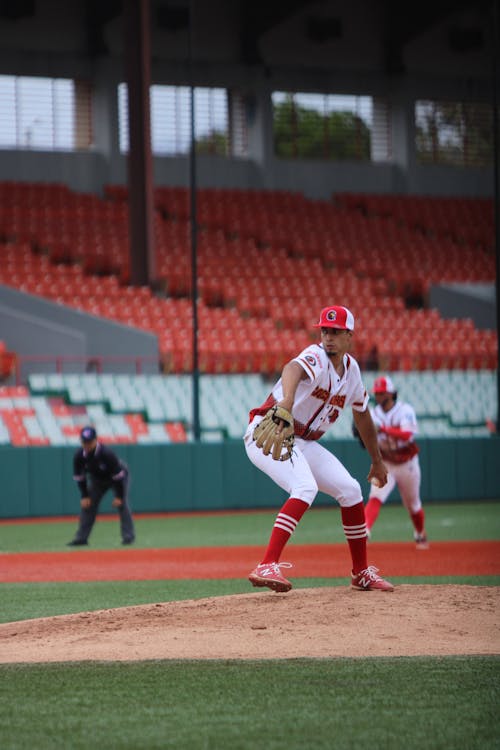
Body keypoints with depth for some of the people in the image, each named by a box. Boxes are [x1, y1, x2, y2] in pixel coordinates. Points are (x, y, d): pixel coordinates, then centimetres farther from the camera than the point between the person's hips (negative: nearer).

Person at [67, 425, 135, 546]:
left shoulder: (107, 453, -37)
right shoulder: (79, 456, -24)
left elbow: (118, 475, -29)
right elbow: (79, 477, -10)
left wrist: (118, 496, -27)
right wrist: (84, 496, -13)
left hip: (118, 476, -5)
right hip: (97, 479, 5)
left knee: (122, 504, -18)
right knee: (87, 504, -3)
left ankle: (128, 536, -14)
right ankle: (81, 537, 3)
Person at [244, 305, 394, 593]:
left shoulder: (351, 368, 7)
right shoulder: (316, 357, -19)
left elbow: (363, 415, 22)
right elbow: (293, 369, -46)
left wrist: (377, 460, 28)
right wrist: (287, 399, -68)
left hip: (304, 443, 8)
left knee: (350, 490, 5)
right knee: (305, 487, -31)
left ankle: (362, 572, 20)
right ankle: (267, 567, -39)